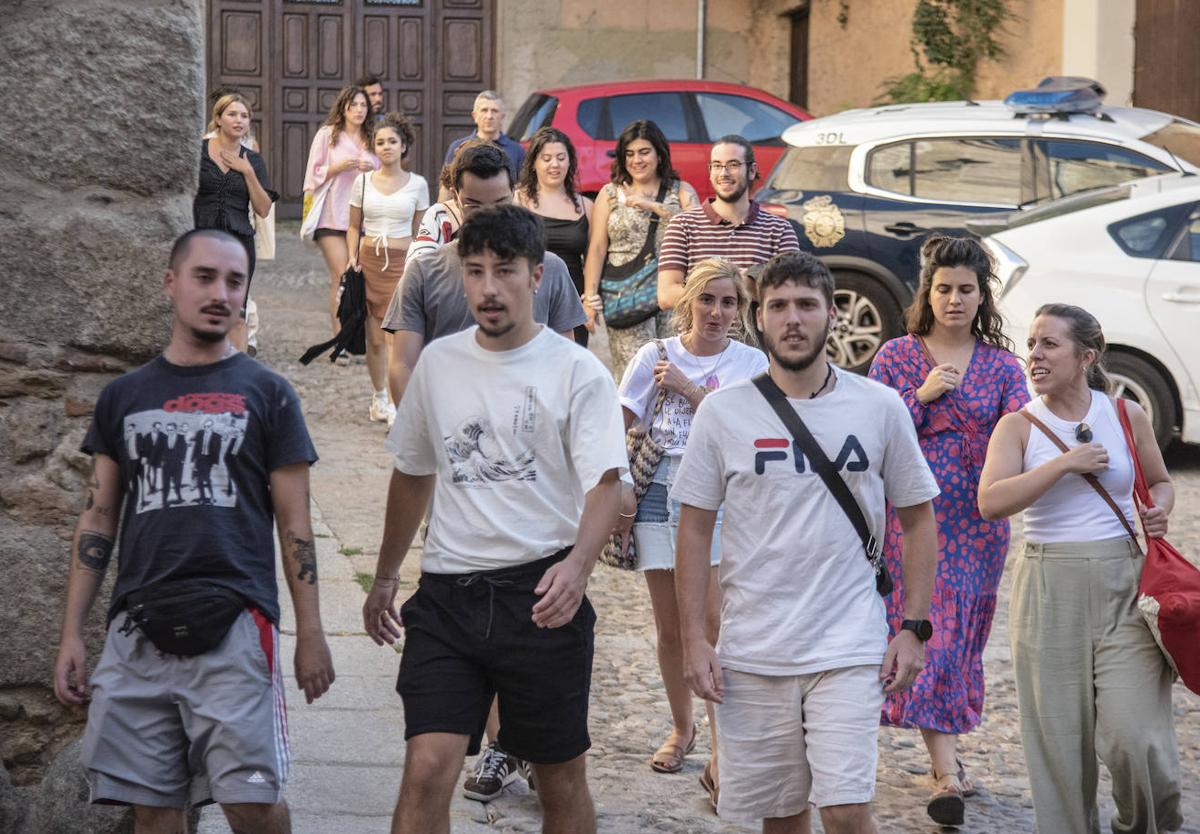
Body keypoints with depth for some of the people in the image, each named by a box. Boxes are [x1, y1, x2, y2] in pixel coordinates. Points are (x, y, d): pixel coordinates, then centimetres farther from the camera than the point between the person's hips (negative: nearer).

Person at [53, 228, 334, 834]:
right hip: (137, 626, 3)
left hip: (235, 624, -3)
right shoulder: (124, 396, 15)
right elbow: (98, 521, 16)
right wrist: (72, 633, 9)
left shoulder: (265, 393, 8)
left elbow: (294, 524, 7)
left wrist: (310, 633, 1)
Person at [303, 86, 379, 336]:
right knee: (342, 277, -11)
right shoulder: (327, 135, 6)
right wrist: (338, 167, -11)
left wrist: (373, 170, -2)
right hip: (333, 217, -3)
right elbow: (314, 174, 4)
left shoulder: (372, 139, 15)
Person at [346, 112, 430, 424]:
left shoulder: (418, 184, 4)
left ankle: (396, 403, -13)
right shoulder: (363, 181, 7)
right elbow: (354, 226, 13)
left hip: (403, 263, -2)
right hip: (369, 261, 2)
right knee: (375, 337, 5)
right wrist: (352, 258, -1)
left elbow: (419, 232, 10)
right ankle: (379, 396, 20)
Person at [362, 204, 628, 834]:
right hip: (447, 593, 3)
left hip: (541, 594, -3)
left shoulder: (577, 372, -3)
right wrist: (385, 578, 25)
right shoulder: (439, 362, 10)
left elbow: (606, 482, -12)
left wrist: (577, 564, -31)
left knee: (561, 778, 8)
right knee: (427, 769, -10)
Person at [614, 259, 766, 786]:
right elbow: (618, 430, 6)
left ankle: (721, 750, -7)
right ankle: (681, 728, 29)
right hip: (660, 499, 2)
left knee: (712, 621, -12)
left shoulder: (751, 362, 1)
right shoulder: (655, 356, 3)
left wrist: (686, 387, -15)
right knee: (671, 627, 10)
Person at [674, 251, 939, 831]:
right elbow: (695, 529, 4)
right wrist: (693, 638, -2)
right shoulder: (723, 412, 1)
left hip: (849, 650, -1)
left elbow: (918, 518, 8)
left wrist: (914, 628, 1)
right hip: (750, 653, 1)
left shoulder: (879, 407, 1)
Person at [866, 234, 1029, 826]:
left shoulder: (1002, 365, 6)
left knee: (960, 635, 8)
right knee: (925, 632, -8)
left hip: (977, 521, 2)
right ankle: (948, 771, -11)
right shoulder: (896, 356, 2)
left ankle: (944, 758, 23)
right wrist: (923, 396, -13)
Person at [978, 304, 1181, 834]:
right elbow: (991, 503, -16)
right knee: (1059, 736, 4)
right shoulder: (1018, 426, 0)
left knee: (1134, 735, -8)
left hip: (1123, 583, 0)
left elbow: (1160, 481, 21)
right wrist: (1065, 463, -19)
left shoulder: (1126, 415, 5)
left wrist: (1159, 511, -2)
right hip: (1049, 588, 0)